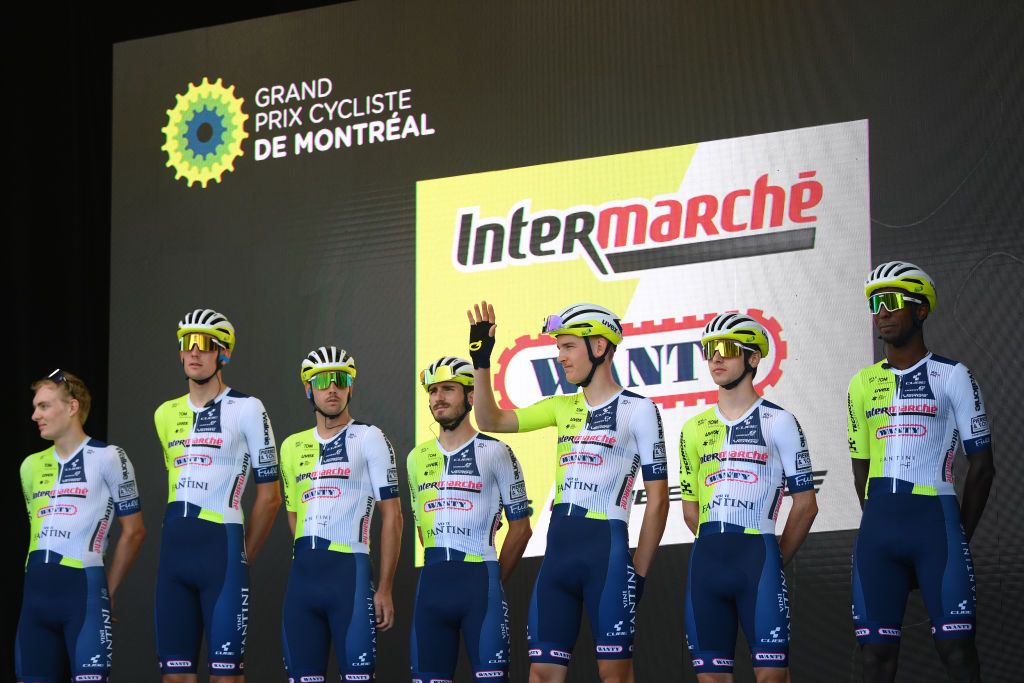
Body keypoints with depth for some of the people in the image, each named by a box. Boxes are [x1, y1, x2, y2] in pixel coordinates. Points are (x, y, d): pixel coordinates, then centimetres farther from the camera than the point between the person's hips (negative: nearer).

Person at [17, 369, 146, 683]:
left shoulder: (107, 457, -3)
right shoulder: (32, 465, 15)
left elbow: (133, 530, -1)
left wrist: (107, 590, 1)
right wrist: (41, 582, 17)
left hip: (84, 586, -6)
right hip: (36, 590, 6)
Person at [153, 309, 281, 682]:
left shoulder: (246, 409, -2)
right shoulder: (166, 414, 15)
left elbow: (269, 496, 0)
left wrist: (243, 557, 1)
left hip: (221, 547, -6)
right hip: (174, 552, 6)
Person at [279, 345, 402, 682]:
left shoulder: (369, 438, 0)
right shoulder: (292, 446, 16)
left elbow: (391, 516, -3)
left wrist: (384, 589, -9)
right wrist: (309, 559, 13)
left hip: (350, 572, -5)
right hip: (302, 576, 5)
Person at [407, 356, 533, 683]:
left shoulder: (495, 452, -1)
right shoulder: (418, 457, 14)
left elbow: (520, 526, 2)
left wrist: (494, 580, 3)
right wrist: (441, 570, 14)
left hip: (480, 580, -5)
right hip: (432, 583, 5)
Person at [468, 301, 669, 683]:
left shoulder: (637, 409, -3)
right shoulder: (563, 408, 15)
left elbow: (657, 499, -4)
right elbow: (491, 421, 19)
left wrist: (639, 572, -7)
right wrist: (481, 363, 9)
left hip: (607, 550, -6)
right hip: (557, 551, 6)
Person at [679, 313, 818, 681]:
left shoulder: (778, 422, 1)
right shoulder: (695, 429, 15)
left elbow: (805, 504, 2)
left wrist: (778, 560, 4)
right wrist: (716, 547, 14)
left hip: (758, 557, -5)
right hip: (706, 561, 5)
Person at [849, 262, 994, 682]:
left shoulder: (951, 376, 1)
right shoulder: (863, 384, 14)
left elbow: (981, 465, 2)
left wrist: (961, 535, 0)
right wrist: (882, 525, 10)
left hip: (934, 520, -4)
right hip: (878, 525, 4)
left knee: (956, 648, -8)